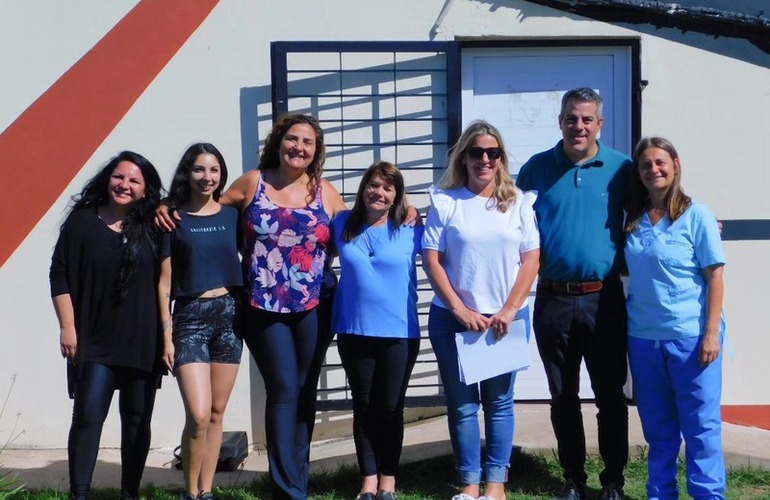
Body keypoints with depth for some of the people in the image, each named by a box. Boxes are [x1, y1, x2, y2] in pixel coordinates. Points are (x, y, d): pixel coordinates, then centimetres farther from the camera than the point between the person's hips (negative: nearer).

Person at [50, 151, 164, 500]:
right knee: (88, 416, -8)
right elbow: (60, 274, -1)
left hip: (142, 340, 2)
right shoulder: (83, 220, 0)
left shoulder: (152, 227, 5)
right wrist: (67, 326, -7)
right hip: (94, 340, -2)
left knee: (137, 419, 8)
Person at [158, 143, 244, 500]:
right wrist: (166, 334, -6)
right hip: (190, 317, -3)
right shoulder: (174, 219, 0)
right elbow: (164, 282, -1)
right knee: (198, 416, -12)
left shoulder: (232, 215, 8)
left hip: (228, 314, 3)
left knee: (216, 413, 7)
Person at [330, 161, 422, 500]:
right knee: (364, 407, 10)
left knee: (390, 408, 7)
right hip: (354, 331, 2)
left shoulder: (410, 230, -2)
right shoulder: (343, 225, 4)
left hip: (399, 333, -2)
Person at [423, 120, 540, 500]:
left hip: (505, 318, 1)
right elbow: (431, 259, -3)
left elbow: (531, 259, 1)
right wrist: (460, 310, -10)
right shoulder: (444, 201, 0)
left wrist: (509, 310, -8)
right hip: (454, 318, -1)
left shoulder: (516, 202, 4)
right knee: (462, 403, 5)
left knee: (499, 400, 7)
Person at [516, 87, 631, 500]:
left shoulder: (621, 168, 0)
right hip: (553, 299, 1)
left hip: (604, 299, -1)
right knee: (563, 397, 11)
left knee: (610, 396, 6)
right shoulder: (536, 168, 2)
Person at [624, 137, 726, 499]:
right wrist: (625, 330, 6)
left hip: (690, 336, -4)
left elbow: (715, 276, -6)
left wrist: (712, 333, -12)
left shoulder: (695, 215, -4)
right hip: (643, 337, 4)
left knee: (700, 424, 1)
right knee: (657, 425, 12)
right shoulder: (633, 221, 7)